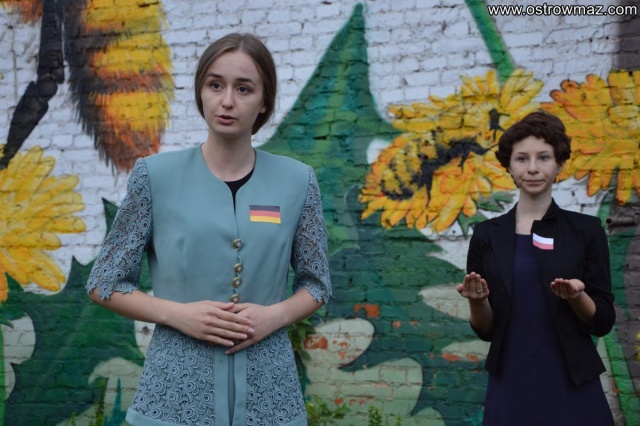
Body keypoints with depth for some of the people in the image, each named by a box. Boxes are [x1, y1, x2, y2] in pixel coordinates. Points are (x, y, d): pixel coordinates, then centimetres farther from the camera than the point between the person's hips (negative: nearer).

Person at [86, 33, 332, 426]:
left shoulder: (297, 181, 1)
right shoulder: (156, 175, -3)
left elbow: (317, 284, 9)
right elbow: (104, 283, 2)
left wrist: (276, 315, -10)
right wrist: (178, 314, -13)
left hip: (267, 388, 1)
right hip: (178, 387, -1)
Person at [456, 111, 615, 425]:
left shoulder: (586, 230, -1)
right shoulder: (487, 234, 2)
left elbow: (603, 322, -1)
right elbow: (485, 329, 4)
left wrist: (576, 296, -19)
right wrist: (477, 301, -15)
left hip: (573, 390, -1)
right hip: (510, 389, 1)